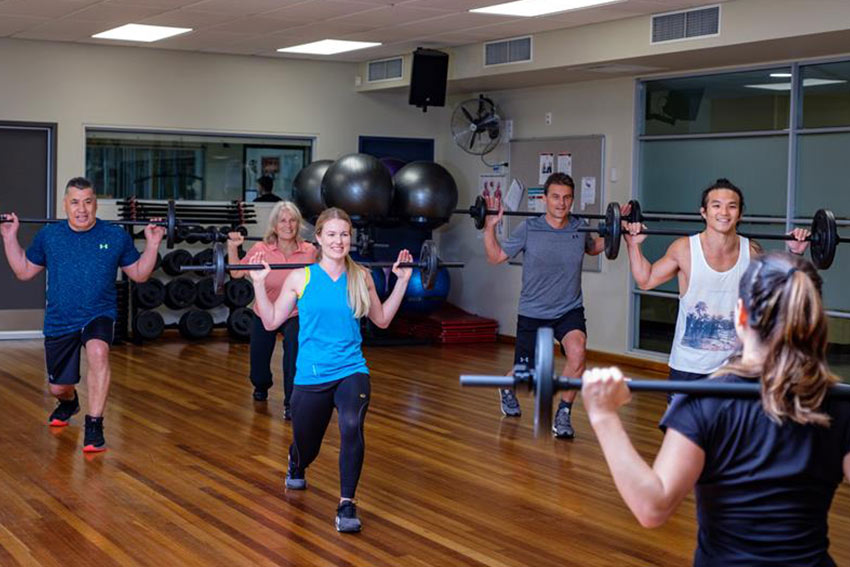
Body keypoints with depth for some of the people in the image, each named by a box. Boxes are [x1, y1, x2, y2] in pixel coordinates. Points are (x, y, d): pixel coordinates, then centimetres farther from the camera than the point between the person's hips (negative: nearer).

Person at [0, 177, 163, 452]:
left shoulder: (116, 236, -3)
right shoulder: (48, 236, 0)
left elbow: (139, 274, 5)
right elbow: (24, 271, 10)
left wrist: (152, 244, -7)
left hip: (99, 315, -2)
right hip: (59, 321, 3)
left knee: (98, 353, -36)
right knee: (58, 388, 12)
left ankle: (94, 426, -26)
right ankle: (69, 402, 53)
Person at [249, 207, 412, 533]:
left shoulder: (361, 277, 2)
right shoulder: (300, 278, -4)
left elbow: (382, 320, 12)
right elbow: (271, 322, 1)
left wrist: (402, 281, 8)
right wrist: (259, 283, -8)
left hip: (351, 371, 0)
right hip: (311, 377, 0)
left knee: (352, 427, -31)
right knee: (306, 447, 17)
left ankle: (347, 506, -17)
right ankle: (296, 467, 58)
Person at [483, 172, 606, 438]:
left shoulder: (579, 229, -3)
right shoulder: (528, 229, -11)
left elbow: (593, 248, 21)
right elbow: (496, 257, -3)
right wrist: (490, 227, -16)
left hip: (569, 310, 1)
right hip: (533, 313, -1)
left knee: (577, 352, -30)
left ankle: (563, 415, -11)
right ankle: (507, 389, 50)